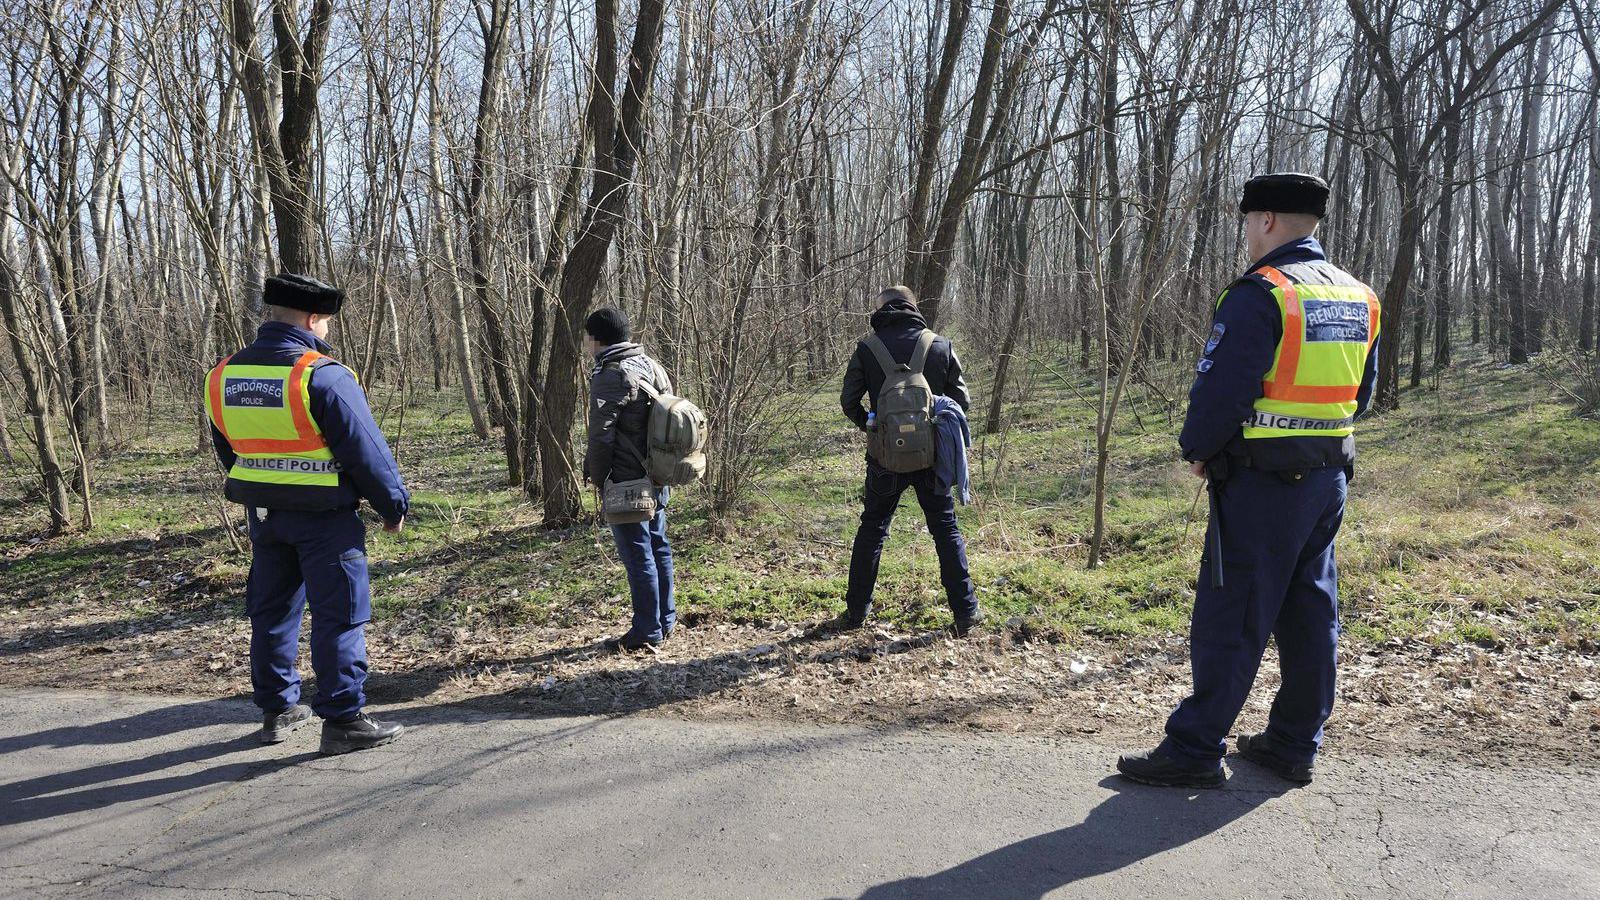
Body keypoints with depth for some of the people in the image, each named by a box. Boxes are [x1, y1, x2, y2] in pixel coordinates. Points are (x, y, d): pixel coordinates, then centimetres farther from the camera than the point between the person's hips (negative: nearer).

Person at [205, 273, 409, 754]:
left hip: (264, 515, 7)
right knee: (338, 616, 0)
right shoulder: (323, 376, -19)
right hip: (325, 517, -7)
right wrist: (394, 503, -4)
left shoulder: (223, 377, 4)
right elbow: (366, 450, -16)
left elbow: (227, 452, 15)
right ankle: (343, 720, 4)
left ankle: (277, 710, 28)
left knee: (272, 610, 17)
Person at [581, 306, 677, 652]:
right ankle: (666, 620, 27)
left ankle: (646, 632, 6)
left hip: (626, 481, -9)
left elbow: (601, 435, -19)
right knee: (658, 547, 17)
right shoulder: (652, 366, 10)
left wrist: (596, 475, -5)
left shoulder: (610, 376, -16)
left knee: (638, 556, -1)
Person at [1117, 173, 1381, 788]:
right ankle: (1294, 744, 24)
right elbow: (1360, 391, 17)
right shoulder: (1359, 298, 11)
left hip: (1261, 482, -8)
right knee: (1310, 613, 14)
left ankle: (1195, 749, 5)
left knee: (1230, 620, -2)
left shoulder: (1259, 293, -16)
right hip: (1330, 477, 8)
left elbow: (1222, 386, -19)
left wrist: (1196, 450, -4)